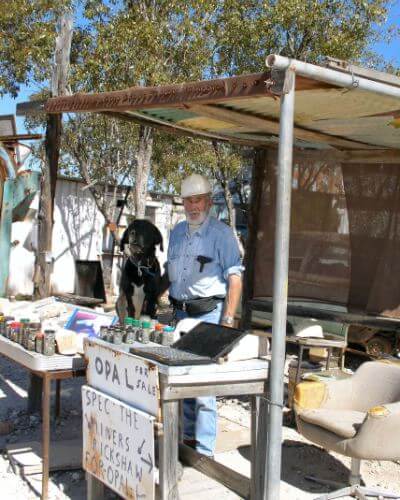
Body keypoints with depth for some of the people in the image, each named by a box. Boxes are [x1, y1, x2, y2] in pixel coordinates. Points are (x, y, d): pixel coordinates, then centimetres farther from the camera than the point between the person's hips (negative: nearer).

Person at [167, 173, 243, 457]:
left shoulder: (221, 233, -8)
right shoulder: (177, 232, 14)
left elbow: (235, 277, -11)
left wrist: (227, 321, -16)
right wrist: (173, 306, 15)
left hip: (208, 315, -7)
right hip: (181, 313, 7)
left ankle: (205, 450, -1)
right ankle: (189, 436, 28)